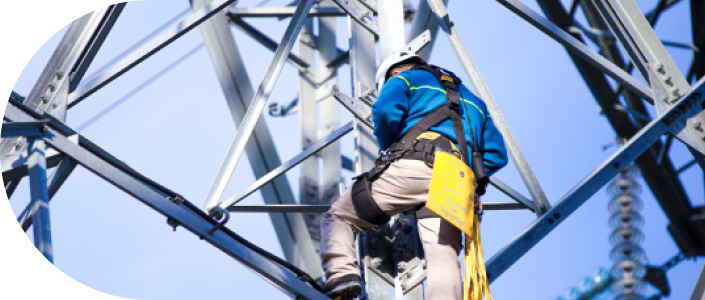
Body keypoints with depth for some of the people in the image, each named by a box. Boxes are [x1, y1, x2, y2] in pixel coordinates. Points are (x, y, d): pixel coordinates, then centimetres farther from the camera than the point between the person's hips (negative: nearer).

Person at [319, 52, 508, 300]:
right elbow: (497, 154, 28)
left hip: (414, 165, -4)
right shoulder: (471, 98, 38)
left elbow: (386, 111, -3)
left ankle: (342, 274, -16)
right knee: (443, 258, -8)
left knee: (338, 216, 9)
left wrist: (388, 151, 14)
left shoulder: (402, 79, 21)